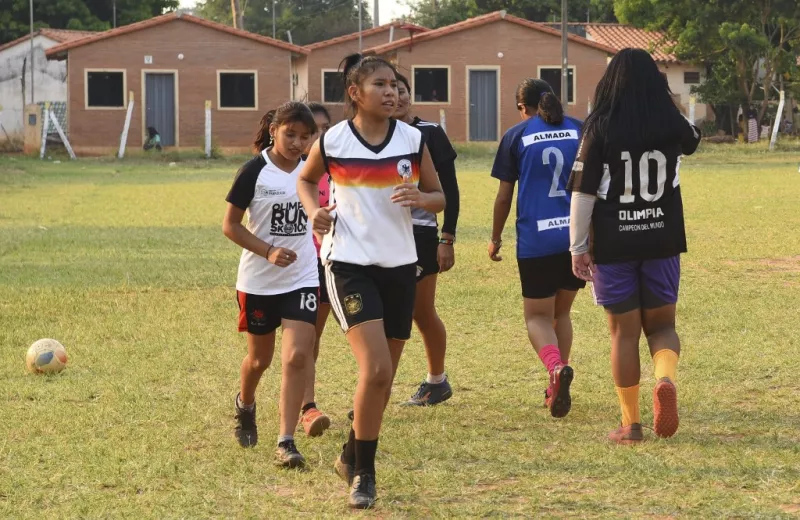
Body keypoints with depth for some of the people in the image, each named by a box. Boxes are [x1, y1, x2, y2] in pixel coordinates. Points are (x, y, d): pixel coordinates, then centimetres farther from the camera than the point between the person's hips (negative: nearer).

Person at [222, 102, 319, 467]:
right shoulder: (254, 172, -11)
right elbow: (230, 225, -9)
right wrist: (269, 251, -20)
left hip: (302, 279, 2)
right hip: (258, 282, -2)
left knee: (296, 357, -13)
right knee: (259, 358, 14)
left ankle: (286, 442, -10)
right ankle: (245, 406, 47)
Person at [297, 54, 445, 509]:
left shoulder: (413, 140, 0)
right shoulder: (332, 142, -5)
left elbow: (440, 198, 9)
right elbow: (306, 180, 15)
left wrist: (420, 197, -14)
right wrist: (315, 210, -5)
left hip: (399, 266, 4)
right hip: (349, 263, -4)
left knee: (385, 377, 11)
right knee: (375, 368, -18)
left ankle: (354, 457, 33)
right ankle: (364, 473, -4)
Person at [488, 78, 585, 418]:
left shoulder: (516, 136, 2)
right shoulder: (579, 131, 8)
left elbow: (504, 196, 4)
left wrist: (495, 238, 16)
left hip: (536, 241, -3)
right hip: (578, 238, 3)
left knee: (538, 316, 7)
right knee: (562, 312, 20)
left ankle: (556, 367, -22)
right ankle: (556, 388, 18)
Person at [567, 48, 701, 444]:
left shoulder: (600, 130, -10)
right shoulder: (672, 126, -1)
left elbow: (583, 193, -10)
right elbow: (693, 140, 25)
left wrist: (578, 247, -2)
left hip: (613, 246, -2)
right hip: (662, 242, 2)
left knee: (624, 333, 8)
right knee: (662, 325, 14)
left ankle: (631, 424, 11)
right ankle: (666, 378, -18)